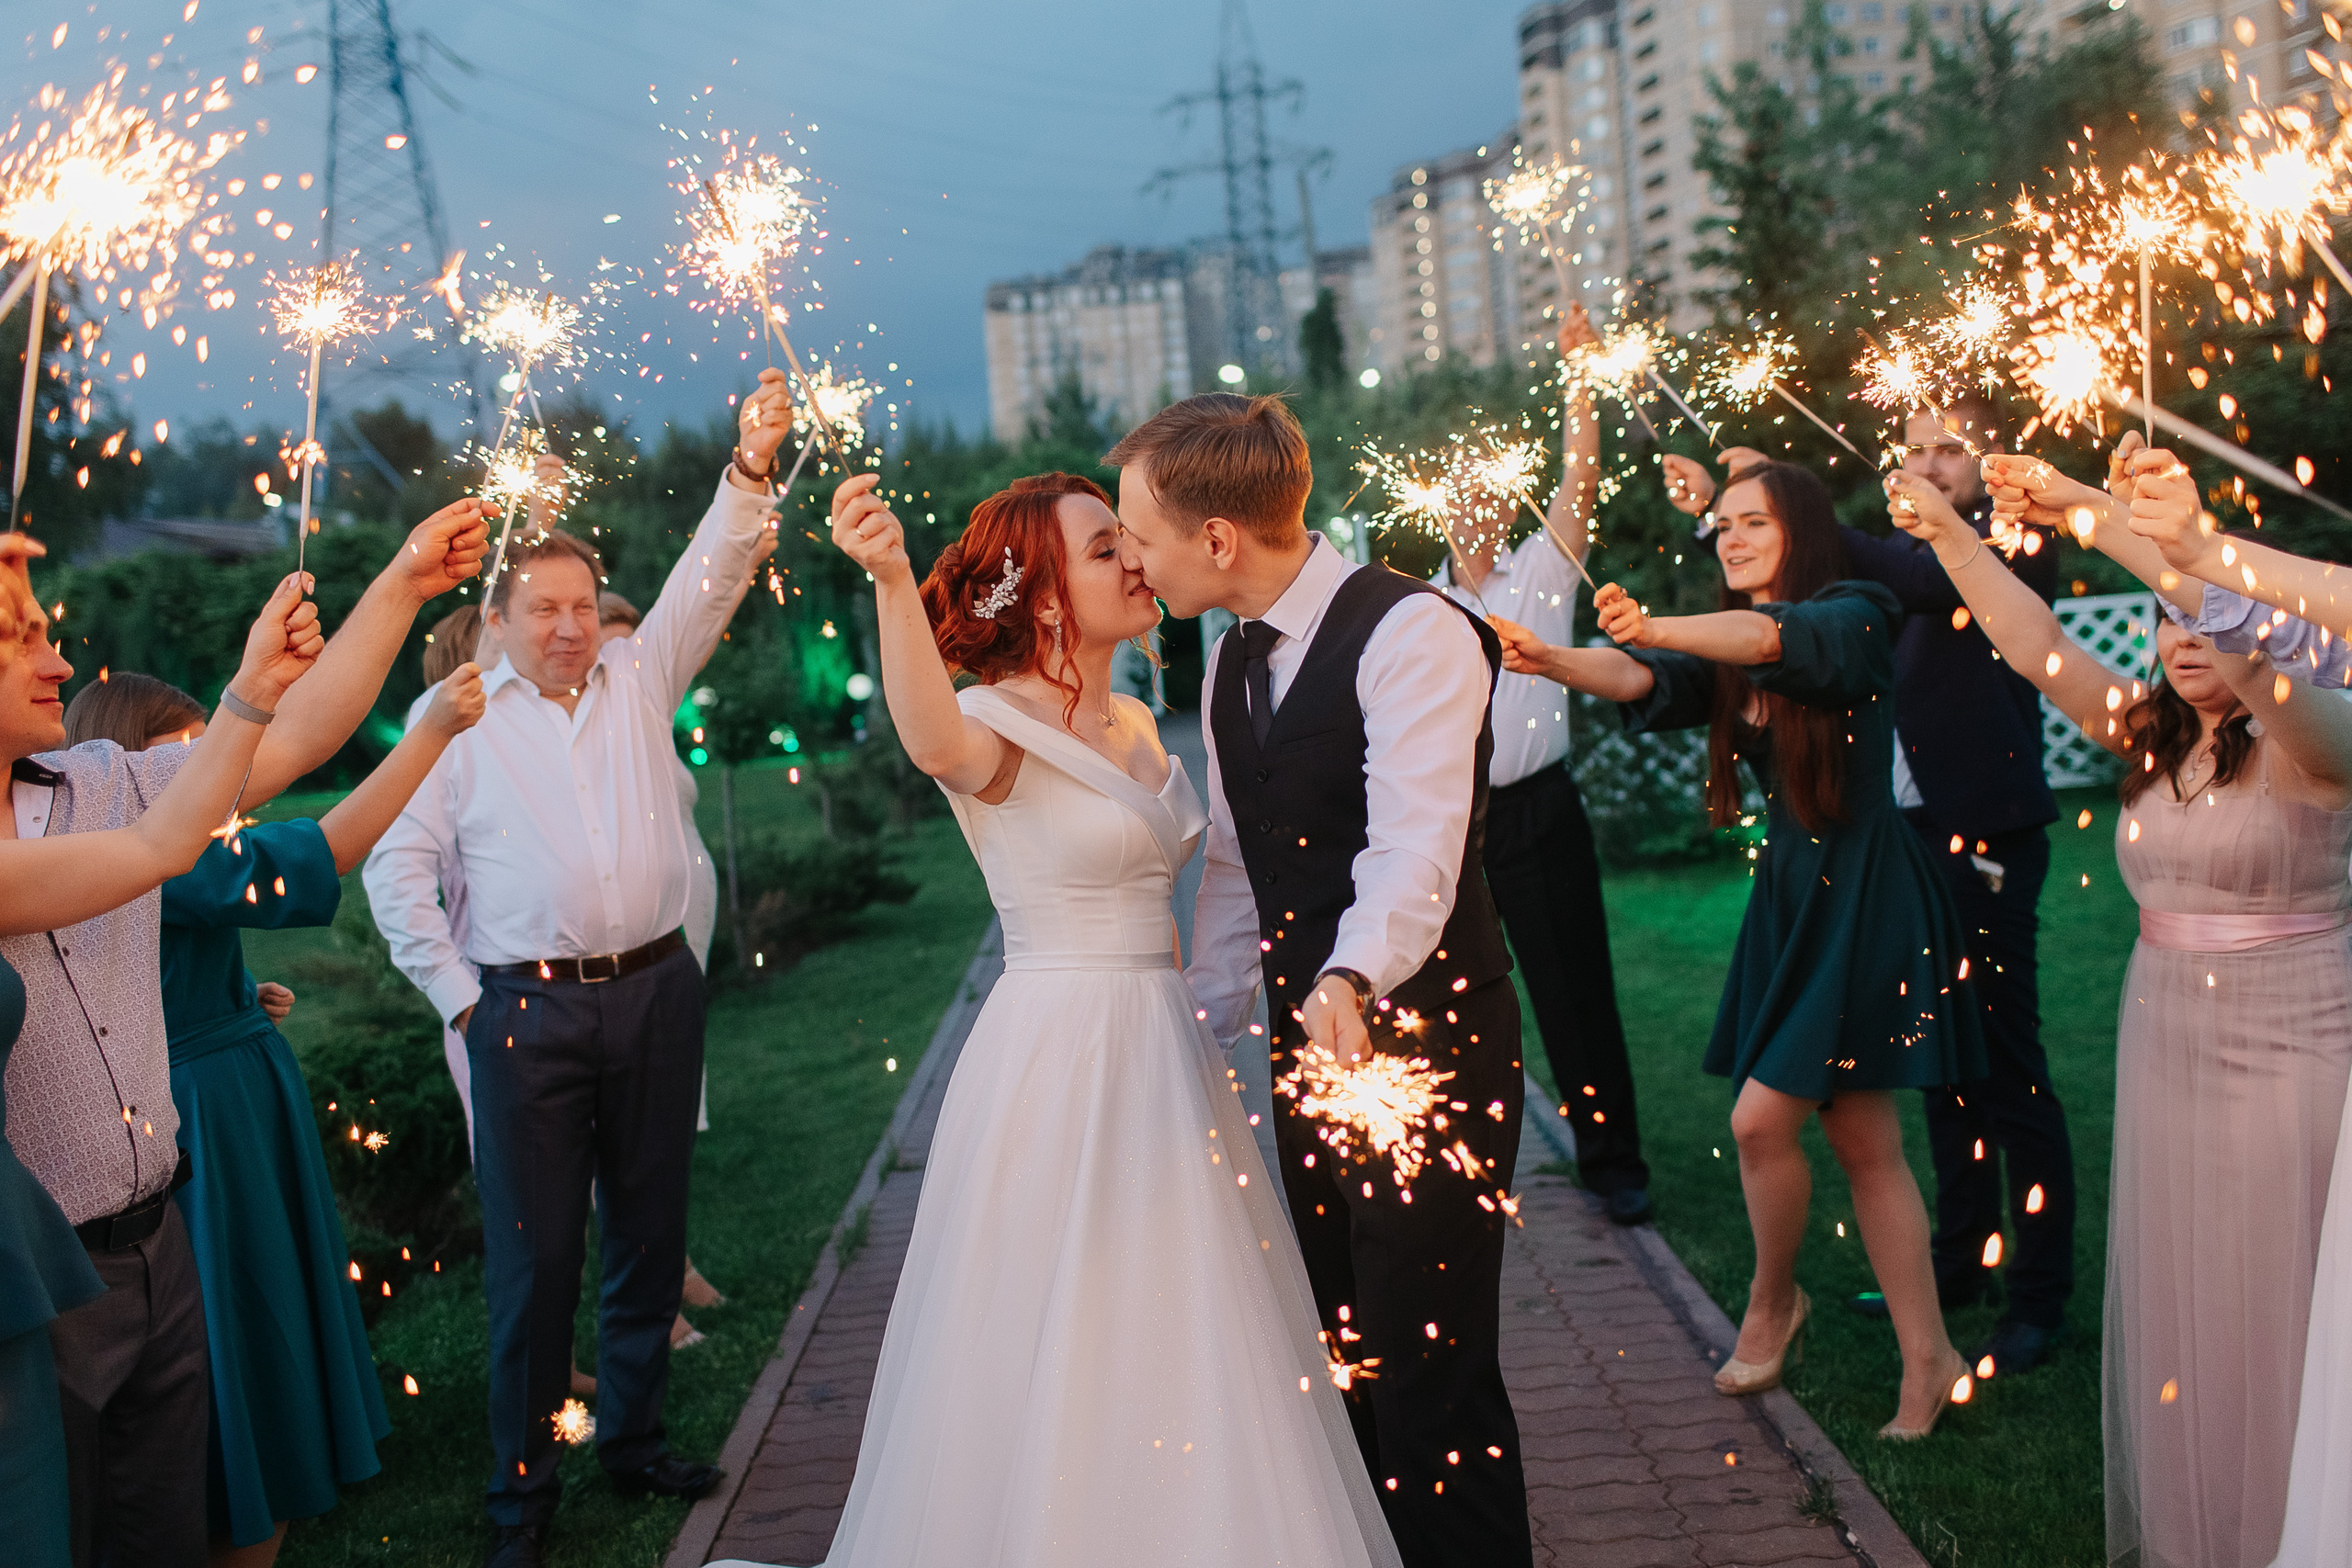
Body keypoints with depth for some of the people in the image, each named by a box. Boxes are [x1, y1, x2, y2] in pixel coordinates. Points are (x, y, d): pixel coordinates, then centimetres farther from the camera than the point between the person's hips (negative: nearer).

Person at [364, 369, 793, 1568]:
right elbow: (397, 868, 2)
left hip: (655, 992, 3)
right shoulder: (458, 719, 2)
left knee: (650, 1234, 12)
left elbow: (708, 575, -3)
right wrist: (460, 997, -3)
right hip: (528, 1011, -3)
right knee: (533, 1255, 2)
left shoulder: (639, 677, 9)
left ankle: (633, 1440, 30)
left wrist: (751, 466, -19)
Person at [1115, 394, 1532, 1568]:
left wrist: (1352, 982, -44)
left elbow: (1416, 844, -28)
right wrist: (1195, 1033, 13)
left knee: (1428, 1364, -3)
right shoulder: (1232, 661, 10)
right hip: (1312, 1037, 8)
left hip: (1425, 1036, -8)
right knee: (1349, 1350, 18)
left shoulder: (1408, 633, -17)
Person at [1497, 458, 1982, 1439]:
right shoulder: (1729, 657, 12)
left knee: (1762, 1119, -8)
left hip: (1865, 902, -7)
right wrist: (1553, 660, -30)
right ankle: (1928, 1358, 21)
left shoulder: (1853, 616, -8)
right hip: (1790, 897, 7)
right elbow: (1643, 682, -8)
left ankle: (1772, 1301, 19)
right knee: (1863, 1142, 11)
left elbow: (1781, 636, -31)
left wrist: (1659, 629, -48)